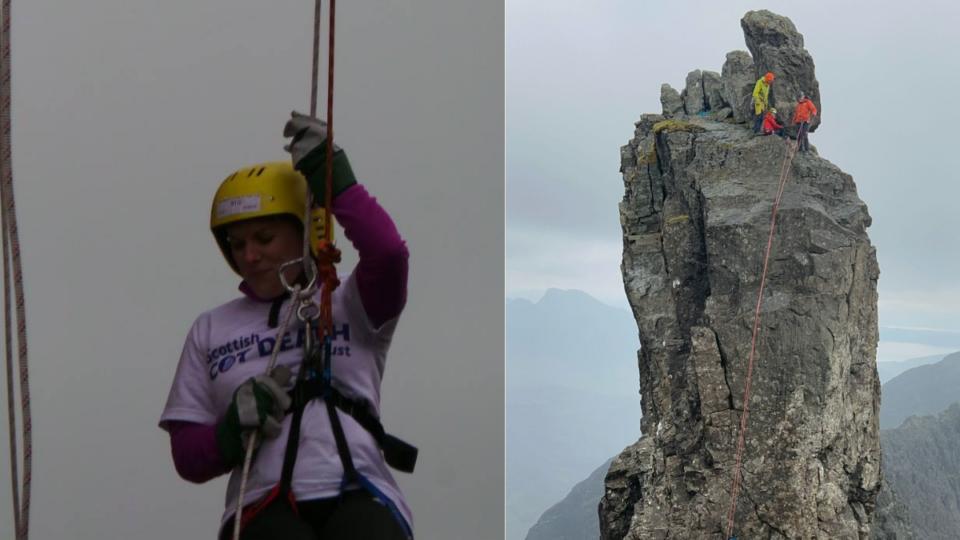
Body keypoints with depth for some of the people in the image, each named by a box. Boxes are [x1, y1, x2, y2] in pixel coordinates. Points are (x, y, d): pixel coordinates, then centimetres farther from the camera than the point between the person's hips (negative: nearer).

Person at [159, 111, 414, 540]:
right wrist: (232, 432, -4)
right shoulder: (210, 329, 22)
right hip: (265, 505, 2)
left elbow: (389, 253, -10)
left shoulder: (350, 303, 14)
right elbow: (188, 458, 18)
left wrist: (331, 176, -1)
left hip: (361, 495, -1)